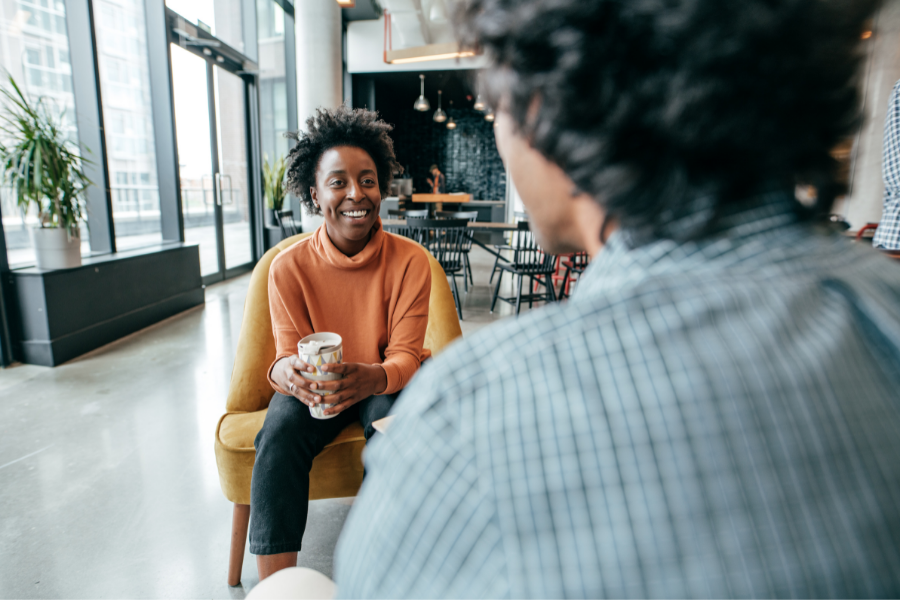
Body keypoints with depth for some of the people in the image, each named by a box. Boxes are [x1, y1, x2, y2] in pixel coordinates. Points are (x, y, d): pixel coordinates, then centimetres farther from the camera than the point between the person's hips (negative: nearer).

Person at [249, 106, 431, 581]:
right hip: (316, 388, 1)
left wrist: (373, 376, -42)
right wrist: (284, 370, -38)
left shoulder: (409, 261, -15)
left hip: (387, 383, -1)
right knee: (279, 434, -28)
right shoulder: (289, 267, -12)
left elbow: (406, 355, -17)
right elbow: (289, 352, -11)